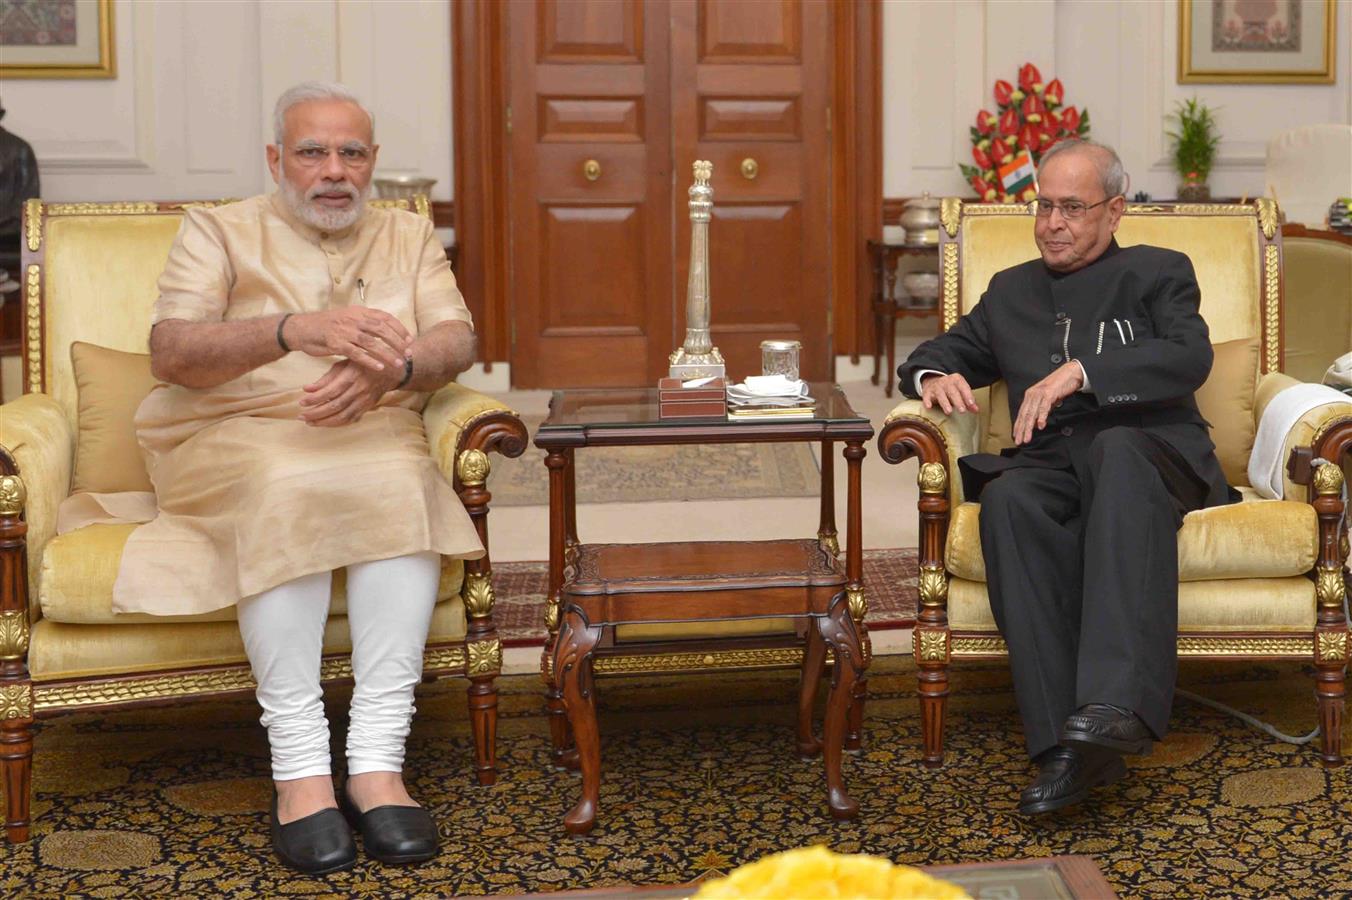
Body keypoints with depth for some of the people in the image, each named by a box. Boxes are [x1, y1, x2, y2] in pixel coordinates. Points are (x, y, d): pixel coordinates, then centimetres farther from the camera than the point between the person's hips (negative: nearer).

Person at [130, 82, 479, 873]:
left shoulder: (410, 235, 18)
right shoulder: (220, 231, 8)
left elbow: (458, 339, 0)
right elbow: (170, 353, -9)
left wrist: (390, 369, -23)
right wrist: (297, 329, -26)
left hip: (375, 438, 2)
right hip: (232, 442, -2)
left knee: (404, 486, -33)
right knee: (288, 489, -36)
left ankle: (378, 763, -33)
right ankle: (299, 770, -33)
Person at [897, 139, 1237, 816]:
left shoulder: (1158, 273, 15)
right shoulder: (1011, 291, 28)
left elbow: (1189, 356, -4)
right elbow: (943, 352, 31)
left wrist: (1081, 372, -17)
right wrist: (934, 376, 5)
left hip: (1149, 451, -3)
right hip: (1052, 466, 3)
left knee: (1116, 447, -40)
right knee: (1008, 498, -34)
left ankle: (1116, 702, -54)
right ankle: (1067, 748, -41)